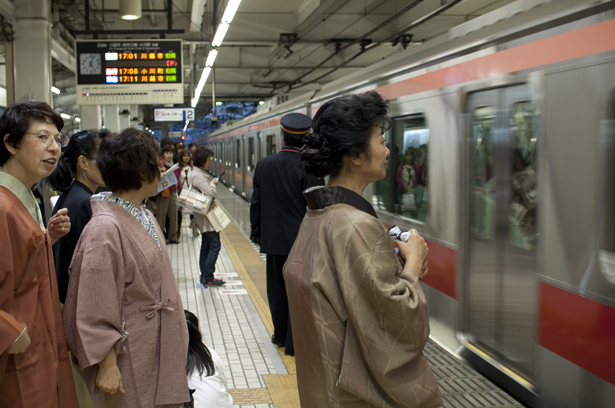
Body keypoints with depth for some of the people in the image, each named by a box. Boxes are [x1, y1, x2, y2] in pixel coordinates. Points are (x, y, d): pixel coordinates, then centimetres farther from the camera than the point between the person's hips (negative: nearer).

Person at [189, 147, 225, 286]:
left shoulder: (199, 173, 14)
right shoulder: (198, 175, -18)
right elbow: (210, 193, -23)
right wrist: (213, 184, -6)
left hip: (204, 215, 11)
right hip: (206, 215, -11)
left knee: (206, 246, 13)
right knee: (214, 245, -8)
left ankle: (204, 276, 19)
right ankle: (208, 278, -6)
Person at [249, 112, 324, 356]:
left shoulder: (264, 165, 0)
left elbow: (256, 204, 7)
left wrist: (256, 231, 18)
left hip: (273, 239, 4)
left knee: (277, 290, 16)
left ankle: (280, 336, 29)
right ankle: (293, 342, 10)